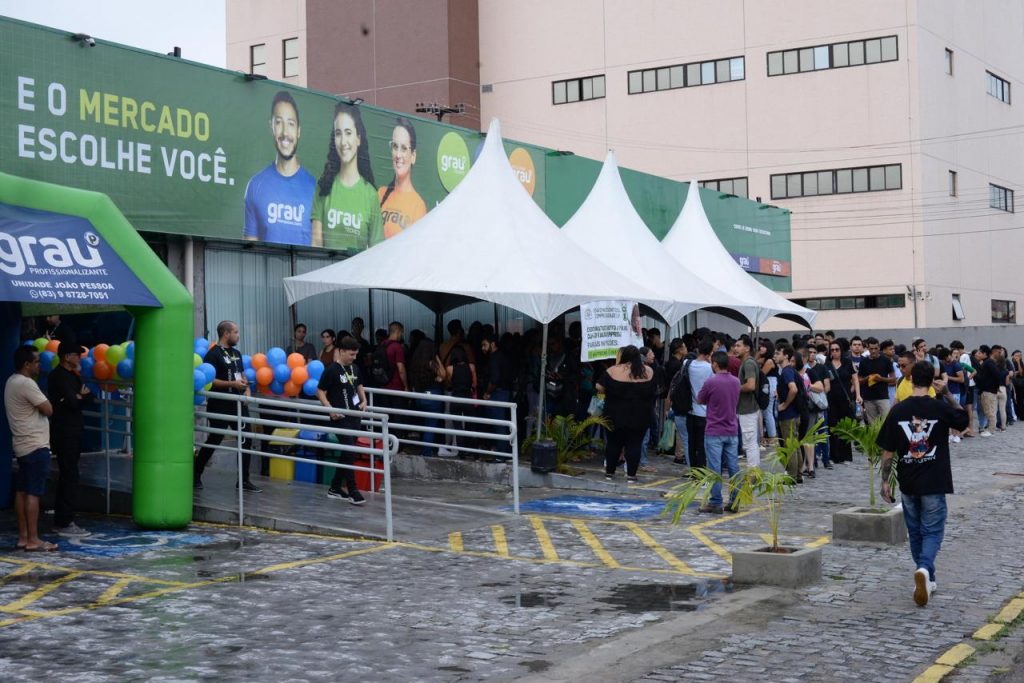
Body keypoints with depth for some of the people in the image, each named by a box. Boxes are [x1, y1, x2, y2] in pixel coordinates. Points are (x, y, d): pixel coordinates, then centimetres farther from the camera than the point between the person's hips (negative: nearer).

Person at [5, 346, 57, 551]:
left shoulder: (12, 382, 14)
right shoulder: (26, 384, -17)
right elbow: (48, 410, -13)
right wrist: (42, 400, 3)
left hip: (21, 446, 10)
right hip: (35, 446, -10)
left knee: (22, 491, 10)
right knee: (33, 493, -8)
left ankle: (23, 537, 13)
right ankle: (33, 540, -8)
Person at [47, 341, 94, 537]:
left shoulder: (71, 375, 19)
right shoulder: (59, 376, -12)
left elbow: (89, 397, 14)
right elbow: (72, 402, -21)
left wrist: (81, 396, -8)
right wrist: (82, 396, 1)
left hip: (71, 433, 10)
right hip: (64, 434, -10)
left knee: (67, 476, 13)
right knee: (70, 477, -10)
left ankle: (60, 521, 19)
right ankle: (65, 523, -8)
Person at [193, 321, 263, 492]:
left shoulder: (236, 353, 15)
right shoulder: (213, 354, -10)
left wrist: (246, 388, 6)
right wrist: (232, 384, -21)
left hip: (238, 404, 7)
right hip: (220, 406, -7)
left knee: (246, 440, 4)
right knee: (213, 441, -1)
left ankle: (244, 480, 10)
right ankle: (195, 475, 15)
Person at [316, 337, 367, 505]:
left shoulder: (354, 368, 8)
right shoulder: (332, 370, -12)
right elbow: (320, 392, -10)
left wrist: (364, 400, 10)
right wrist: (330, 409, -21)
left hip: (354, 416, 7)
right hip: (340, 418, -7)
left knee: (346, 453, 12)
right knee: (349, 453, -9)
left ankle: (335, 488, 23)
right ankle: (352, 491, -3)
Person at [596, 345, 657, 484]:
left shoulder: (613, 371, -7)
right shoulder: (648, 372, -2)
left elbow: (600, 388, -4)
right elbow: (655, 391, 8)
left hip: (616, 415, 0)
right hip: (640, 416, 1)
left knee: (614, 443, 11)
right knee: (634, 444, 5)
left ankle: (609, 472, 16)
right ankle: (631, 475, 3)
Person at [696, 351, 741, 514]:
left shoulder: (711, 382, -14)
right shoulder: (736, 382, 5)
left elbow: (699, 400, 0)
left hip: (714, 432, -6)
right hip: (732, 431, 6)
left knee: (715, 468, -2)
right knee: (733, 468, 8)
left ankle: (715, 503, -1)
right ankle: (735, 502, 11)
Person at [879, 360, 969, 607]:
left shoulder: (898, 410, -4)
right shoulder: (941, 408, -9)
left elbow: (888, 451, -2)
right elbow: (963, 420, 14)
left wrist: (885, 481, 6)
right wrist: (948, 394, 11)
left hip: (908, 484, 2)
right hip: (934, 484, -2)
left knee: (915, 532, 17)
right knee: (932, 531, 4)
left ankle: (927, 580, 26)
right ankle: (924, 568, -23)